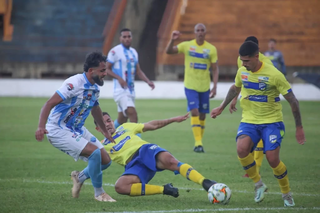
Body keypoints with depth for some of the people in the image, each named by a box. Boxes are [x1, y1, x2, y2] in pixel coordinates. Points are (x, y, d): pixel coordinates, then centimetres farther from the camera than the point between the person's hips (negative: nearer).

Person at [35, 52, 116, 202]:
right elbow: (49, 104, -27)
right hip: (59, 130, -9)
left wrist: (105, 131, 36)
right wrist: (41, 126, -41)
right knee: (95, 152, -24)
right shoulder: (74, 83, -23)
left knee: (105, 160, 3)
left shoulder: (95, 88, 3)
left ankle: (80, 178, 31)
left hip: (77, 129, 9)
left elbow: (95, 109, 24)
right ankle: (99, 193, -5)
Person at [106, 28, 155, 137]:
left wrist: (148, 81, 4)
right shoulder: (115, 51, -8)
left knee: (122, 120, 13)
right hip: (121, 90, -8)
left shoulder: (134, 52, 15)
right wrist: (119, 78, -23)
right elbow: (107, 69, -8)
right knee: (133, 114, -22)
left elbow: (138, 71, 20)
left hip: (131, 90, 8)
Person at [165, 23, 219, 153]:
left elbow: (215, 69, 3)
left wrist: (215, 87, -5)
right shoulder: (187, 46, -2)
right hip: (190, 86, -2)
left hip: (205, 87, 2)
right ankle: (198, 143, -18)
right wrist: (172, 40, -25)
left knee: (202, 115, 6)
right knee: (194, 112, -15)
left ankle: (199, 143, 18)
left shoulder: (211, 49, 1)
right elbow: (168, 51, -7)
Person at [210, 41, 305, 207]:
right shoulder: (242, 72, -1)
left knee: (272, 159, -19)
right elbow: (235, 88, 23)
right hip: (249, 120, 4)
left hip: (271, 121, -4)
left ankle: (287, 193, 10)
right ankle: (258, 184, -2)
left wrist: (299, 127, -6)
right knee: (241, 149, -26)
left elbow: (292, 100, -10)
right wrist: (221, 108, 28)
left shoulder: (274, 75, -17)